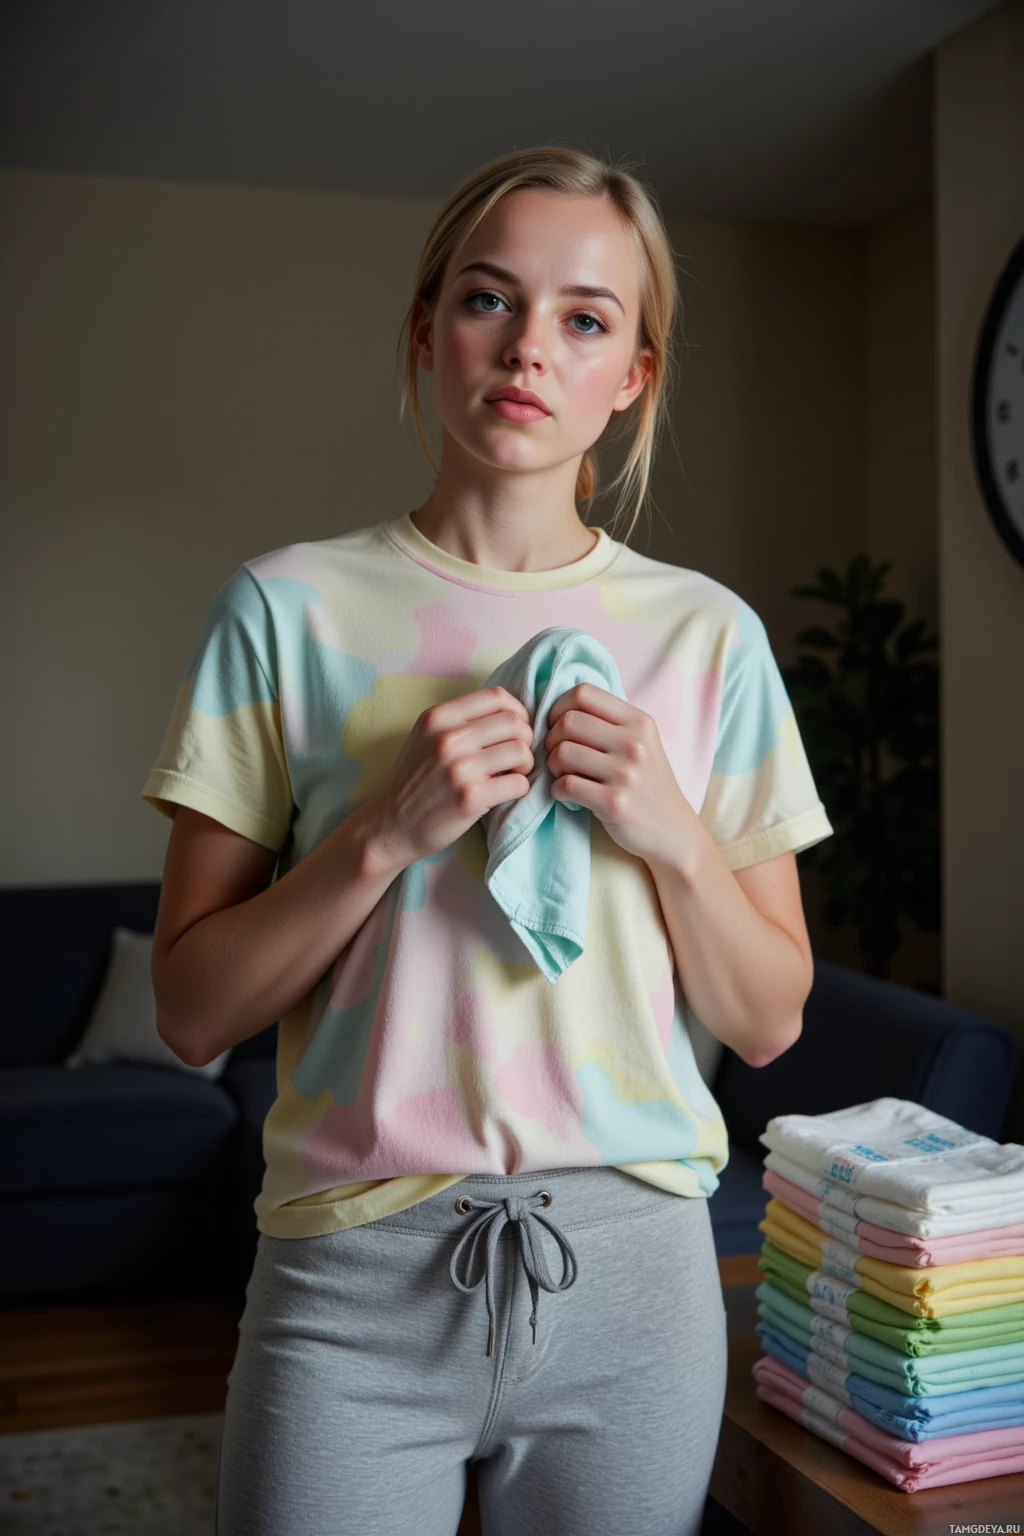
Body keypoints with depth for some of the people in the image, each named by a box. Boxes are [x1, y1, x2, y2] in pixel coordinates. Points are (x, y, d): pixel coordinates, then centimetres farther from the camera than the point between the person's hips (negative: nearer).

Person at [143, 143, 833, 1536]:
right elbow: (192, 1014, -4)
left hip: (633, 1273, 2)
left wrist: (668, 830, -13)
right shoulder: (290, 607, -4)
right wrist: (387, 833, -17)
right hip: (354, 1279, -1)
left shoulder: (709, 634, 1)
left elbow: (767, 1023, 4)